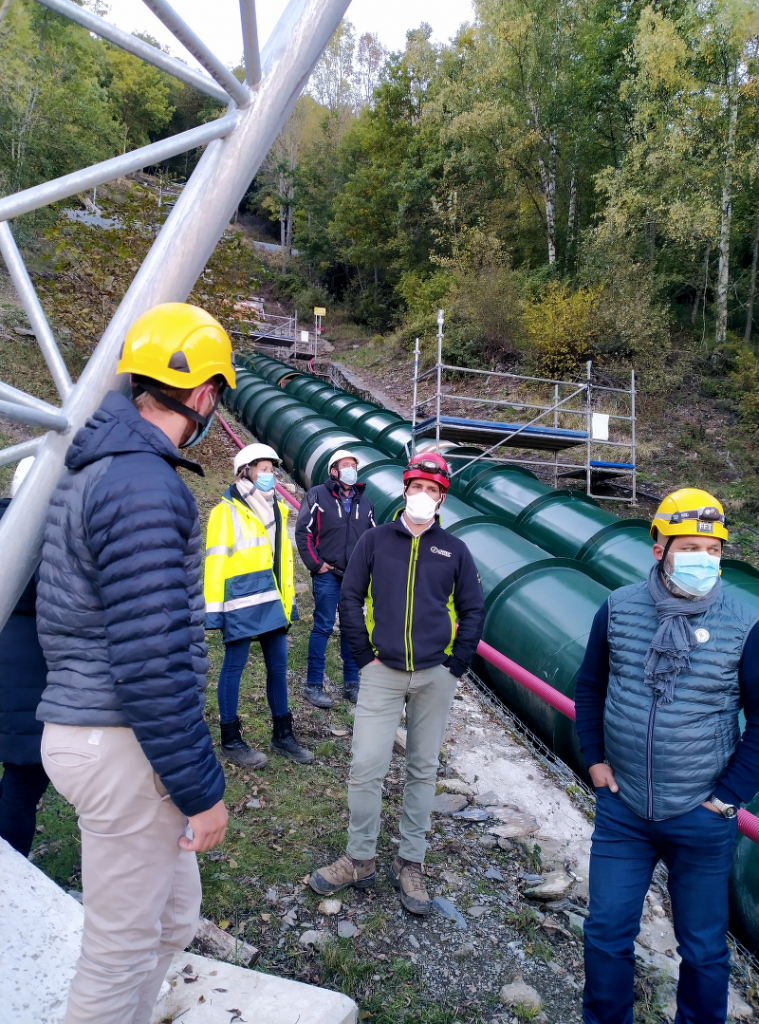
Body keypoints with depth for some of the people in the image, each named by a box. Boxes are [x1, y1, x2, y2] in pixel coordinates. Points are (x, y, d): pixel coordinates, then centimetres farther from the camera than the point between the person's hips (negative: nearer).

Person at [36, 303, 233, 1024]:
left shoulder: (92, 469, 11)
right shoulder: (144, 485, -22)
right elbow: (154, 659, -25)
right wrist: (201, 789, -17)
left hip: (86, 723, 10)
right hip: (123, 747, -10)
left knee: (172, 917, 23)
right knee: (122, 947, 10)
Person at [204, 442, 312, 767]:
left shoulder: (275, 510, 15)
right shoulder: (227, 511, -6)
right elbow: (214, 563, -9)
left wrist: (288, 603, 17)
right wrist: (214, 611, -13)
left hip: (272, 602, 7)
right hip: (241, 603, -7)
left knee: (278, 666, 11)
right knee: (234, 666, 4)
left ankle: (282, 735, 24)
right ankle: (231, 740, 17)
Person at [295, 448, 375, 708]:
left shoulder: (364, 502, 13)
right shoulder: (317, 495, -2)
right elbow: (303, 531, -6)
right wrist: (315, 564, -9)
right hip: (328, 574, -5)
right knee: (323, 628, -3)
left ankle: (351, 684, 19)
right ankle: (313, 685, 7)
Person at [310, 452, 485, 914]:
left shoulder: (455, 550, 5)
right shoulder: (376, 541, 3)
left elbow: (474, 611, 8)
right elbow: (350, 598, 4)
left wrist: (455, 666, 1)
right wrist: (365, 655, -2)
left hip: (435, 676, 1)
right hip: (383, 672, -1)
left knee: (423, 770, 10)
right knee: (366, 766, -1)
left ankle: (411, 863, 25)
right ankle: (360, 859, 19)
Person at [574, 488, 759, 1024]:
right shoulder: (619, 608, -7)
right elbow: (590, 687, 7)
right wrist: (595, 758, 2)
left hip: (702, 819, -1)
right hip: (622, 807, 2)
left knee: (704, 948, 17)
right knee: (608, 933, 15)